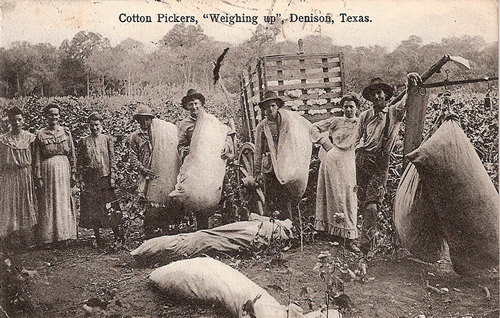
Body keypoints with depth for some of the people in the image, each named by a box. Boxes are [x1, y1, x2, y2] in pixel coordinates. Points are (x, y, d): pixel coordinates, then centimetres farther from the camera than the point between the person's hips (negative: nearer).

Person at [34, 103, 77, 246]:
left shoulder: (66, 132, 6)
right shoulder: (40, 134, 1)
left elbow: (72, 154, 7)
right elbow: (37, 158, 0)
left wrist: (73, 173, 4)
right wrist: (38, 177, -6)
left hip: (64, 170, 2)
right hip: (47, 170, -2)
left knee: (64, 201, 7)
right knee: (48, 202, 2)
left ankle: (64, 234, 16)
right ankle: (49, 237, 9)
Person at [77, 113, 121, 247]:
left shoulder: (107, 139, 4)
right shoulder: (84, 141, 4)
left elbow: (112, 160, 3)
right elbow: (79, 162, 5)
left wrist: (112, 177, -3)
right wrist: (81, 180, -1)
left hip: (105, 177, -1)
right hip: (90, 179, 1)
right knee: (92, 208, 4)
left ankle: (117, 236, 7)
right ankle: (97, 238, 14)